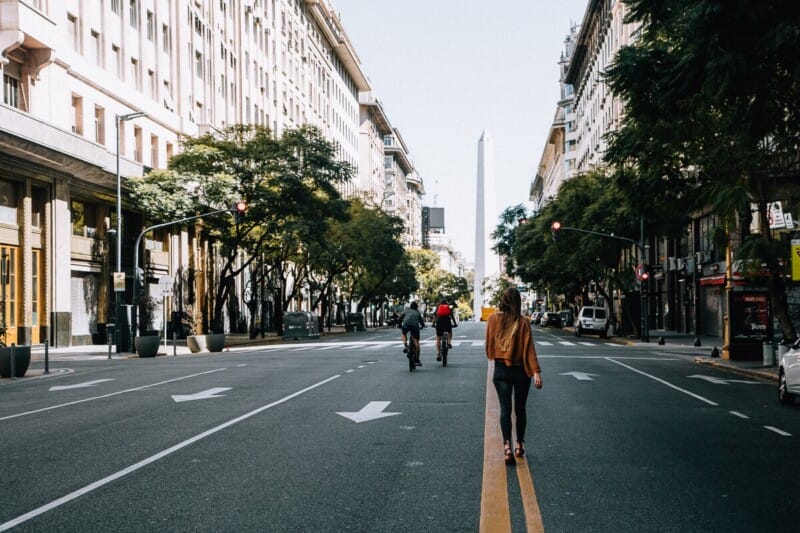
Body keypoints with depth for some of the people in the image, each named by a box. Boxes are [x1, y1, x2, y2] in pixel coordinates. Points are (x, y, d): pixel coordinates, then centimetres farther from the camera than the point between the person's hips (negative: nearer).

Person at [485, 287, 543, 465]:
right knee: (520, 408, 15)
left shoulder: (493, 319, -4)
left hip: (501, 370, 1)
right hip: (520, 370, -1)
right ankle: (520, 445, 25)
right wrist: (536, 372, -16)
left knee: (505, 408, -1)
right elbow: (529, 348, -15)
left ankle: (507, 446, -19)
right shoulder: (522, 322, -11)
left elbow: (488, 344, 6)